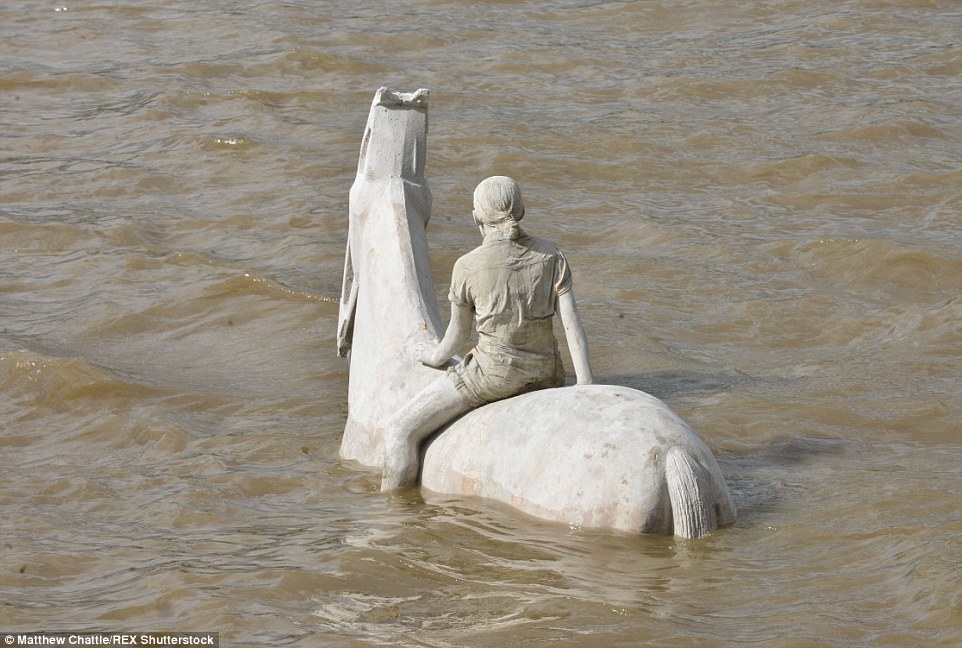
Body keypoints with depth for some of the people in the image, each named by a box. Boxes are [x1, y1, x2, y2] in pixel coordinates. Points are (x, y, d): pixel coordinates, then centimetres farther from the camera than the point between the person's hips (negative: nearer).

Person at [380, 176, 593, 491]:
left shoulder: (468, 267, -10)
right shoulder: (550, 255, -3)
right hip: (545, 375, 5)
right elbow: (572, 323, -9)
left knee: (400, 431, 3)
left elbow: (458, 333, 3)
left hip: (494, 372, -5)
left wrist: (437, 355, 26)